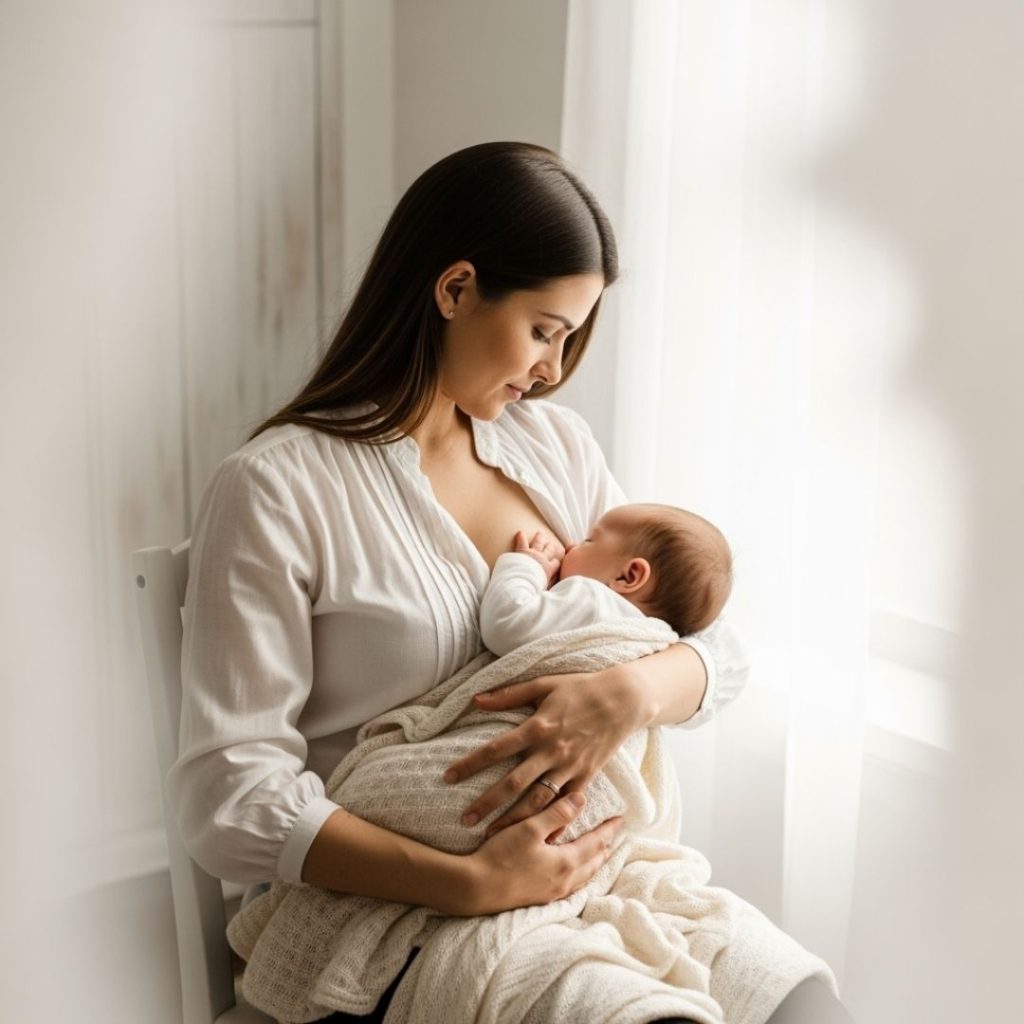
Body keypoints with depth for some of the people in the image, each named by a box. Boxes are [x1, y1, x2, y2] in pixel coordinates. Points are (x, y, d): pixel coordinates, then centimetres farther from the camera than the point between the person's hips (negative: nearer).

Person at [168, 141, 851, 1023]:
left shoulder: (555, 442, 10)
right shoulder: (275, 492, -9)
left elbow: (718, 649, 8)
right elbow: (230, 795, -14)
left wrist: (635, 691, -16)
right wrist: (468, 883, -25)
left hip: (574, 873, 6)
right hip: (396, 911, -5)